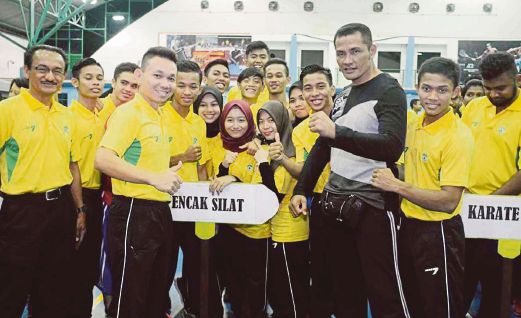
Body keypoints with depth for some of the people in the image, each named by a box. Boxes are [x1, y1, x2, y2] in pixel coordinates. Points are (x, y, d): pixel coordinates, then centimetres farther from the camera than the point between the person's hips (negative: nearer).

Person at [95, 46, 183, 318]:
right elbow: (103, 159, -25)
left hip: (159, 212, 9)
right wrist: (153, 177, -29)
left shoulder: (158, 117, 14)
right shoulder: (129, 112, -12)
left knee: (157, 296, 20)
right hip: (134, 213, -9)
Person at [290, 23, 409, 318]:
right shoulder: (343, 95, 14)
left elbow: (392, 147, -26)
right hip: (335, 202, 7)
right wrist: (301, 189, 13)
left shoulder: (389, 91, -10)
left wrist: (337, 132, -37)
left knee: (384, 294, 1)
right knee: (344, 290, 15)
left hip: (372, 205, -7)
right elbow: (323, 146, 20)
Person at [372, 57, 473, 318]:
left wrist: (397, 185, -24)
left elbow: (449, 201, -25)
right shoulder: (414, 125, 4)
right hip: (408, 225, 8)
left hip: (438, 233, -7)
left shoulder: (458, 135, -20)